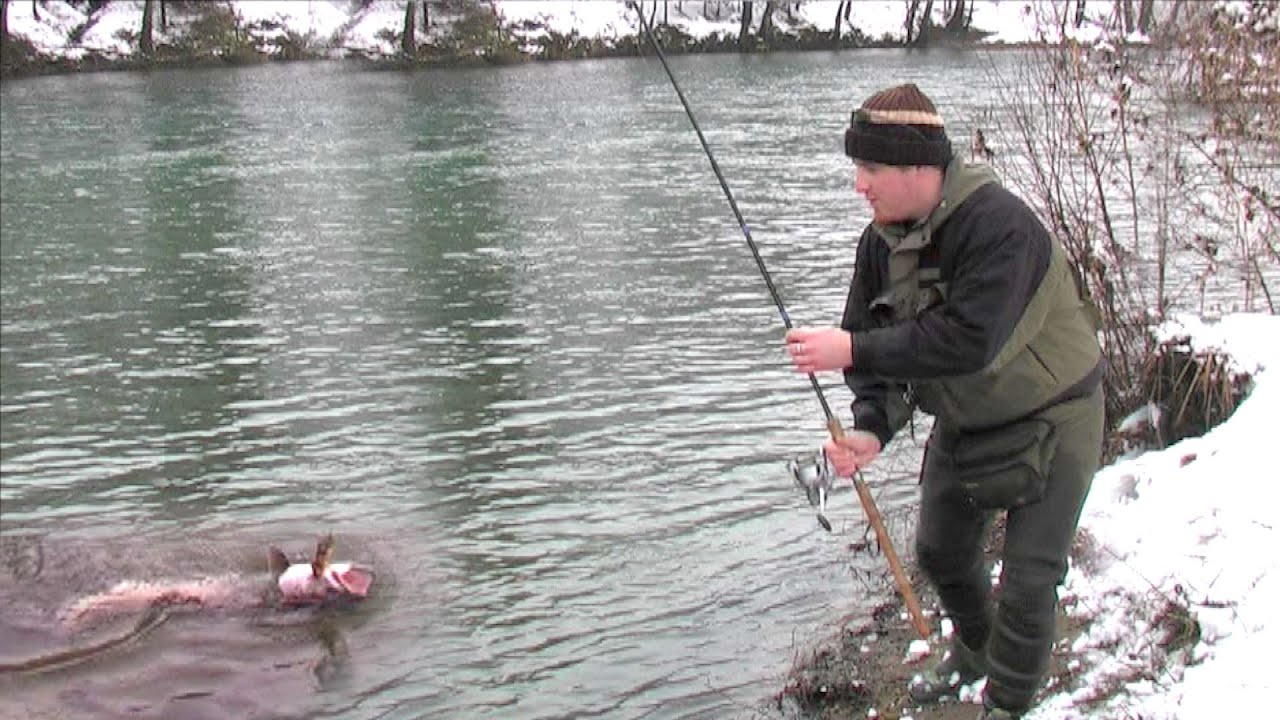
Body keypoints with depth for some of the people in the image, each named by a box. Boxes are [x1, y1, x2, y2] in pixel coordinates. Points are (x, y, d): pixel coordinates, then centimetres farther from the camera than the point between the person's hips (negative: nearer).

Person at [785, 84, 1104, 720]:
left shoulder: (997, 224, -31)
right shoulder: (882, 239, -7)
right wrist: (870, 429, -23)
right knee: (941, 550, 20)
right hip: (963, 422, 8)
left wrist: (853, 351, -37)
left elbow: (968, 341, -39)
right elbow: (875, 343, -6)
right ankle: (974, 650, 49)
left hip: (1049, 421, -7)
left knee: (1028, 580, -4)